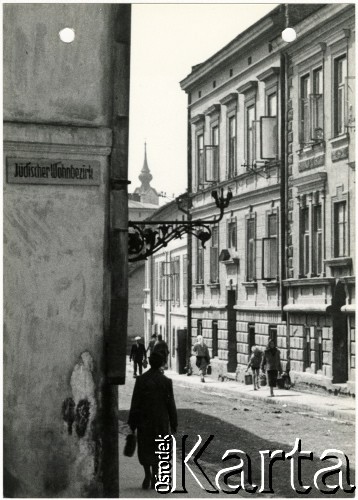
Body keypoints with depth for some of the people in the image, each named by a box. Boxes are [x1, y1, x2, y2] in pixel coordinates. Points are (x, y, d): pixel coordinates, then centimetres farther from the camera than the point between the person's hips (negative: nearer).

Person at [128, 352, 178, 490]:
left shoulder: (141, 380, -7)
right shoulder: (166, 381, -6)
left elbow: (135, 403, -5)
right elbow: (171, 404, -3)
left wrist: (132, 423, 1)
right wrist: (173, 424, 5)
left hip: (144, 420, 0)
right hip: (161, 421, 1)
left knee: (145, 449, 11)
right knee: (157, 449, 11)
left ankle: (147, 474, -7)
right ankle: (154, 478, 8)